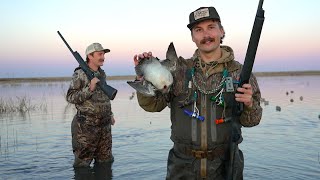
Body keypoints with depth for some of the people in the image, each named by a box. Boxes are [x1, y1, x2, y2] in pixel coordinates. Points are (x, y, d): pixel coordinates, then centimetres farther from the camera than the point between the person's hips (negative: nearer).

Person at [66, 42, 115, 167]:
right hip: (86, 126, -6)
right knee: (82, 164, 4)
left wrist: (110, 114, 22)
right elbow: (70, 98, -16)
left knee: (106, 161, 14)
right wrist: (89, 88, -26)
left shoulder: (102, 74, 11)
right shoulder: (80, 74, -10)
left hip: (105, 125, 7)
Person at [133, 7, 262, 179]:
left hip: (224, 165, 0)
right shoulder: (179, 70, -1)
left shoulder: (239, 72, -2)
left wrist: (249, 104, -20)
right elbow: (153, 104, -4)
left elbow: (250, 121, 2)